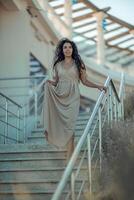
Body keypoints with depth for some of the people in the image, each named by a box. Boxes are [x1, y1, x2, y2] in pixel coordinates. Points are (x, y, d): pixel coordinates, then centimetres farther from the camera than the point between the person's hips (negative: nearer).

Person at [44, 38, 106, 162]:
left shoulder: (78, 64, 5)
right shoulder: (58, 65, 11)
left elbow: (85, 81, 7)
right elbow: (56, 82, 13)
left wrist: (98, 86, -3)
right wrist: (49, 82, -9)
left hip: (72, 98, -3)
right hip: (59, 97, 3)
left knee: (69, 124, -8)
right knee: (61, 123, -11)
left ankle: (70, 156, -5)